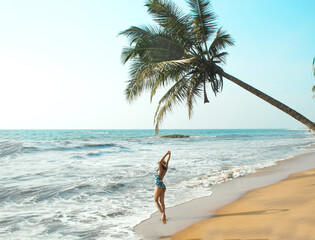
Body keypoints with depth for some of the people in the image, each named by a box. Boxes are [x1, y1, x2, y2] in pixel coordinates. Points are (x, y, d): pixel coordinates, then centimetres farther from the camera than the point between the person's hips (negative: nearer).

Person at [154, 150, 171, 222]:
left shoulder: (160, 170, -20)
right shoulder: (165, 170, -2)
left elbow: (160, 161, -31)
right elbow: (167, 161, 8)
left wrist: (167, 154, -30)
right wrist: (169, 154, 4)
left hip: (158, 186, -7)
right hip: (163, 186, 7)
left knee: (156, 201, 8)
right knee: (161, 201, 12)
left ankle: (162, 213, -6)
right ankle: (163, 216, 11)